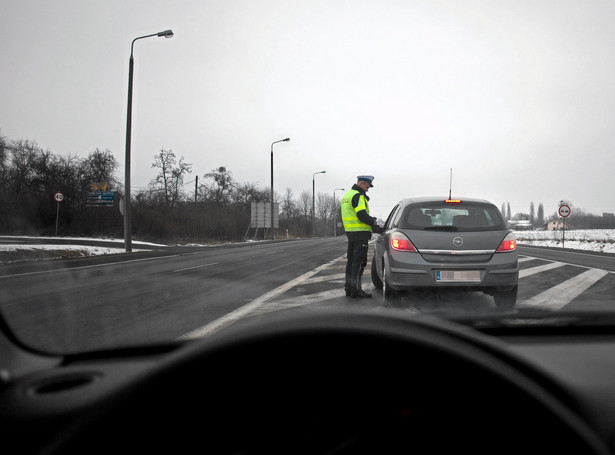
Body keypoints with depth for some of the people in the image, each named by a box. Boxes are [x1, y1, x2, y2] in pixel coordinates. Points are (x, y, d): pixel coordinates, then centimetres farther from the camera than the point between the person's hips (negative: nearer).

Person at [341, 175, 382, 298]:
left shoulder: (347, 195, 19)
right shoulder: (358, 196, -13)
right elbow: (362, 215, -22)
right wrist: (374, 223, -10)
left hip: (350, 232, 10)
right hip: (360, 232, -10)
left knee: (352, 260, 14)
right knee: (359, 262, -7)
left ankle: (348, 288, 18)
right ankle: (356, 289, -7)